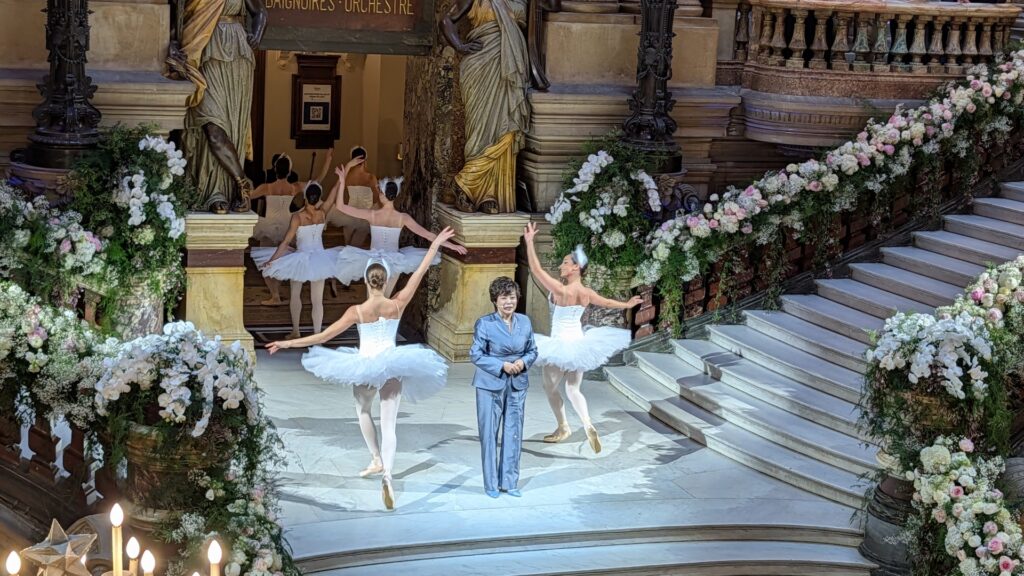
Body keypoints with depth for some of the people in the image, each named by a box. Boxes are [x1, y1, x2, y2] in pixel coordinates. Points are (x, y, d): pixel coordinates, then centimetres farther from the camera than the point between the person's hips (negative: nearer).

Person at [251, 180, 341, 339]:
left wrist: (271, 260, -14)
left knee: (295, 295, 17)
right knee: (317, 299, 4)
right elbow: (333, 193, 4)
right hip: (319, 258, 2)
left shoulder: (297, 217, -17)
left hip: (301, 258, -2)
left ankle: (295, 332, 25)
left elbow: (285, 242, -17)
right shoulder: (322, 213, -10)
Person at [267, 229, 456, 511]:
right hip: (393, 366, 1)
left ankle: (377, 459, 28)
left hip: (365, 366, -1)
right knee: (388, 424, 1)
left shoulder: (358, 311, -13)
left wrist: (288, 343, -5)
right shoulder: (397, 305, -8)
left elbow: (323, 336, -12)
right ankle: (387, 475, -19)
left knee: (363, 411, 30)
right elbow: (420, 272, 0)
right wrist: (436, 244, 8)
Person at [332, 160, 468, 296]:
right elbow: (426, 234, -12)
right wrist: (451, 245, -8)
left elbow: (341, 206, -12)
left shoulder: (372, 215, -14)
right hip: (394, 264, 1)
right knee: (385, 298, 18)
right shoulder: (402, 218, -13)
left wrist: (342, 182, -9)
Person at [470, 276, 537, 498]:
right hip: (490, 384, -4)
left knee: (514, 432, 7)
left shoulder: (525, 322, 2)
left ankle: (509, 482, 19)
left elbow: (532, 351, 10)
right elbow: (476, 355, -9)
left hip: (517, 384, 4)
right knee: (489, 433, 2)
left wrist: (523, 362, -12)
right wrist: (502, 366, -18)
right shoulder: (484, 324, -11)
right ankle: (491, 484, 13)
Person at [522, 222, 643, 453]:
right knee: (574, 390, 14)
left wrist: (529, 242, -24)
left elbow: (536, 270, -24)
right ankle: (588, 426, -8)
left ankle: (563, 428, 24)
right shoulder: (588, 293, -3)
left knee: (551, 388, 15)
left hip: (561, 344, -6)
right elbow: (607, 302, 16)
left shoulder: (561, 290, -21)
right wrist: (627, 305, 36)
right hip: (578, 341, 6)